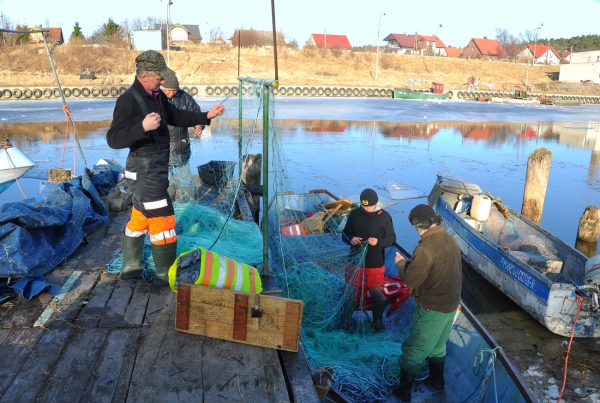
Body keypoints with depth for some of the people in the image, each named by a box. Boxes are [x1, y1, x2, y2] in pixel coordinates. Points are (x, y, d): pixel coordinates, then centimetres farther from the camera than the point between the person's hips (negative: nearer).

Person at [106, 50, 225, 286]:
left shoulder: (157, 96, 7)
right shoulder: (128, 101, -19)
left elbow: (177, 117, 19)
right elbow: (113, 139, -25)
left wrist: (206, 116, 10)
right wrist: (143, 127, -39)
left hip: (155, 169, 9)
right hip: (144, 171, -9)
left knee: (139, 218, 17)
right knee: (162, 218, -3)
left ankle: (130, 269, 32)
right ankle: (165, 275, 12)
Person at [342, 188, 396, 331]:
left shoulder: (384, 216, -10)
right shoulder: (354, 214, -6)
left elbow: (391, 238, -7)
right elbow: (345, 234, 2)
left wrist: (379, 241, -27)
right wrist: (350, 239, -21)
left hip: (375, 263, -2)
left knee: (376, 292, 14)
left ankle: (377, 320, 33)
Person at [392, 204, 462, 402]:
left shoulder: (426, 248, -29)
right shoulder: (450, 240, -1)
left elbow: (410, 280, -22)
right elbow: (457, 270, 10)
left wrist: (401, 263, -4)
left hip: (432, 308, -8)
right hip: (451, 304, 8)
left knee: (413, 349, 8)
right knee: (437, 345, 27)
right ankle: (437, 379, 45)